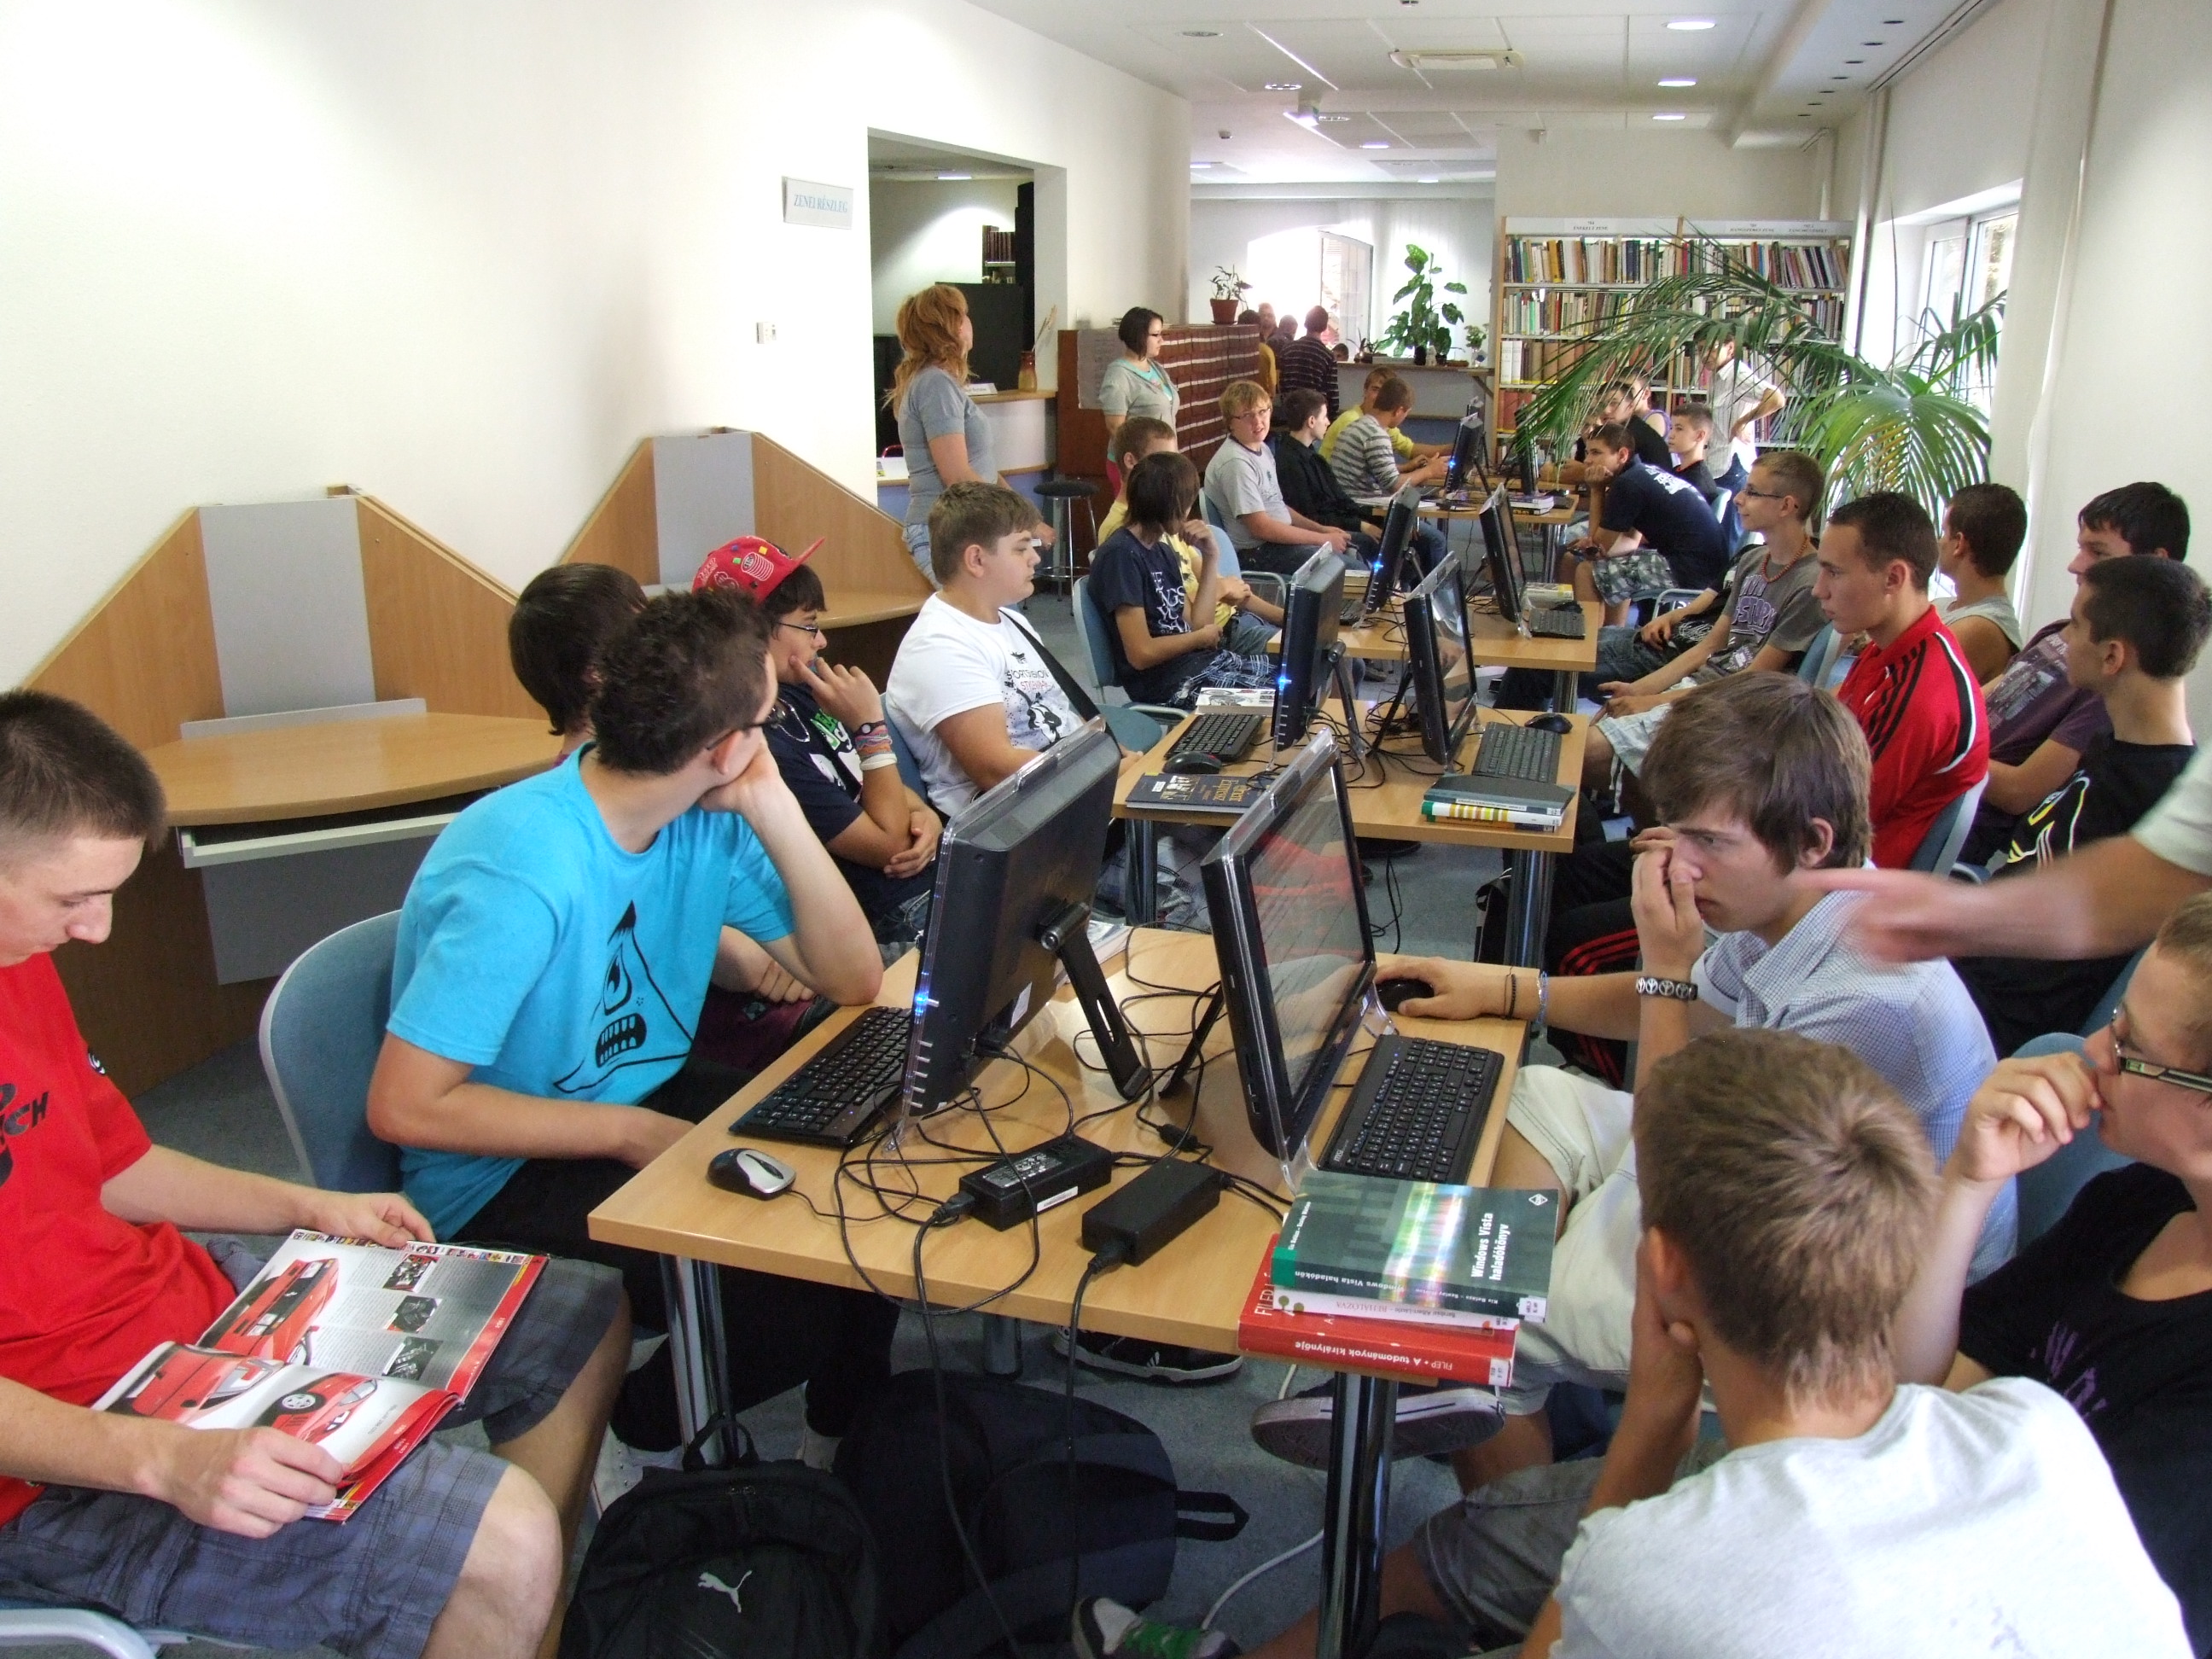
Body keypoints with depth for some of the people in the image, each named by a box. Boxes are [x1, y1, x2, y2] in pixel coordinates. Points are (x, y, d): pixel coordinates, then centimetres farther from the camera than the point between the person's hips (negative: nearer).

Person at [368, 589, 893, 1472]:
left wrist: (775, 809, -16)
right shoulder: (525, 872, -29)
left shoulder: (707, 817, -7)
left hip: (647, 1097, 8)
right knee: (799, 1293, -22)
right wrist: (634, 1133, -23)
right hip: (506, 1177, -7)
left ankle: (852, 1436, 19)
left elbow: (852, 979, -6)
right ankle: (641, 1427, 9)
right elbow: (404, 1106, -26)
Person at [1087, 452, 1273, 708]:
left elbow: (1195, 623, 12)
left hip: (1201, 661, 9)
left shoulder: (1162, 551, 14)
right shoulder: (1121, 555, -15)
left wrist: (1210, 557, 8)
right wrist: (1201, 638, -3)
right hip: (1164, 682, -9)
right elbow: (1141, 654, -19)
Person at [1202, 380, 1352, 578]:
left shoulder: (1262, 449, 10)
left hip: (1280, 538, 10)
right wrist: (1323, 539, -17)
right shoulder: (1235, 463, -20)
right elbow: (1260, 527, -23)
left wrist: (1320, 529, 9)